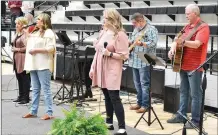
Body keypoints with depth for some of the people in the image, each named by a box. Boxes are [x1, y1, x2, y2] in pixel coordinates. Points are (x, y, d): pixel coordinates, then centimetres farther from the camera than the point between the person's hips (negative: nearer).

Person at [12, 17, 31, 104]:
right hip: (17, 59, 9)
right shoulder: (17, 34, 15)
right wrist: (13, 48, 6)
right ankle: (21, 96, 22)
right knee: (19, 78, 13)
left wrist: (18, 49, -14)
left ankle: (26, 98, 4)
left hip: (23, 59, -9)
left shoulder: (25, 34, -13)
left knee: (25, 79, -1)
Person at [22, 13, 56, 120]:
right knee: (35, 89, 12)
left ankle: (49, 113, -1)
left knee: (45, 89, -5)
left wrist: (36, 50, -19)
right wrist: (27, 35, 15)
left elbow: (51, 48, -19)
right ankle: (33, 111, 18)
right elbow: (30, 45, 26)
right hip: (34, 65, 9)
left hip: (43, 65, -9)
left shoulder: (49, 33, -8)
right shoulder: (35, 32, 19)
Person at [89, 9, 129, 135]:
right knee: (107, 97, 14)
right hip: (101, 70, 7)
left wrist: (110, 54, -22)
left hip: (112, 71, -7)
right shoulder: (103, 32, 12)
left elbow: (124, 55, -12)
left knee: (114, 98, -9)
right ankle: (109, 123, 25)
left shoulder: (120, 35, -11)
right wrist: (93, 68, 13)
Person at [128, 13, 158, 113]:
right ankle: (139, 103, 24)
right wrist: (129, 42, 5)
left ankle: (145, 105, -1)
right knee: (137, 83, 14)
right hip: (135, 61, 9)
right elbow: (132, 40, 28)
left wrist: (141, 43, -35)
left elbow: (153, 43, -20)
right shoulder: (136, 29, 18)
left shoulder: (151, 29, -9)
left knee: (144, 84, -6)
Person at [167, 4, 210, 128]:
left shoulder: (203, 27, -10)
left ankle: (195, 120, 2)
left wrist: (183, 42, -38)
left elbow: (196, 44, -23)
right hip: (183, 65, 8)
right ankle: (181, 115, 23)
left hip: (195, 67, -8)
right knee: (183, 92, 14)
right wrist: (173, 48, -5)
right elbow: (177, 40, 17)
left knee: (195, 94, -3)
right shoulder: (187, 27, 15)